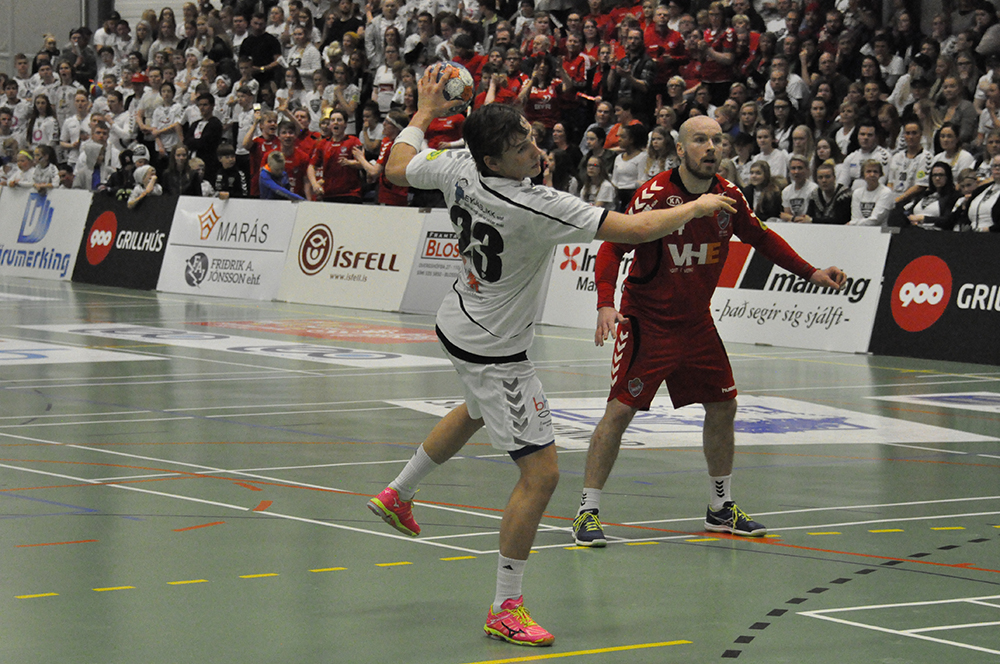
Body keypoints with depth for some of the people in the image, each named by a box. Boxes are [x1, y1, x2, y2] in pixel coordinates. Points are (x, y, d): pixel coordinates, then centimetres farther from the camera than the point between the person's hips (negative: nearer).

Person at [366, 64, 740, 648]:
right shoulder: (534, 207, -34)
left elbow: (398, 168, 7)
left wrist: (425, 114, 20)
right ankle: (506, 610, 0)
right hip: (494, 351, -9)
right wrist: (697, 207, -15)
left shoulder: (456, 167, -14)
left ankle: (399, 495, 57)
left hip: (459, 324, 9)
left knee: (479, 412, 39)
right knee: (542, 473, -6)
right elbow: (632, 229, -30)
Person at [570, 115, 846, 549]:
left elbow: (761, 238, 15)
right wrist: (605, 304, -33)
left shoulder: (728, 197, -2)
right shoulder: (655, 195, -20)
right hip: (647, 322, -6)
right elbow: (612, 248, -19)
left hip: (696, 322, 6)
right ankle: (588, 511, -3)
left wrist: (810, 273, 10)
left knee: (722, 407, 10)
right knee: (620, 411, -12)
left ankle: (721, 509, 25)